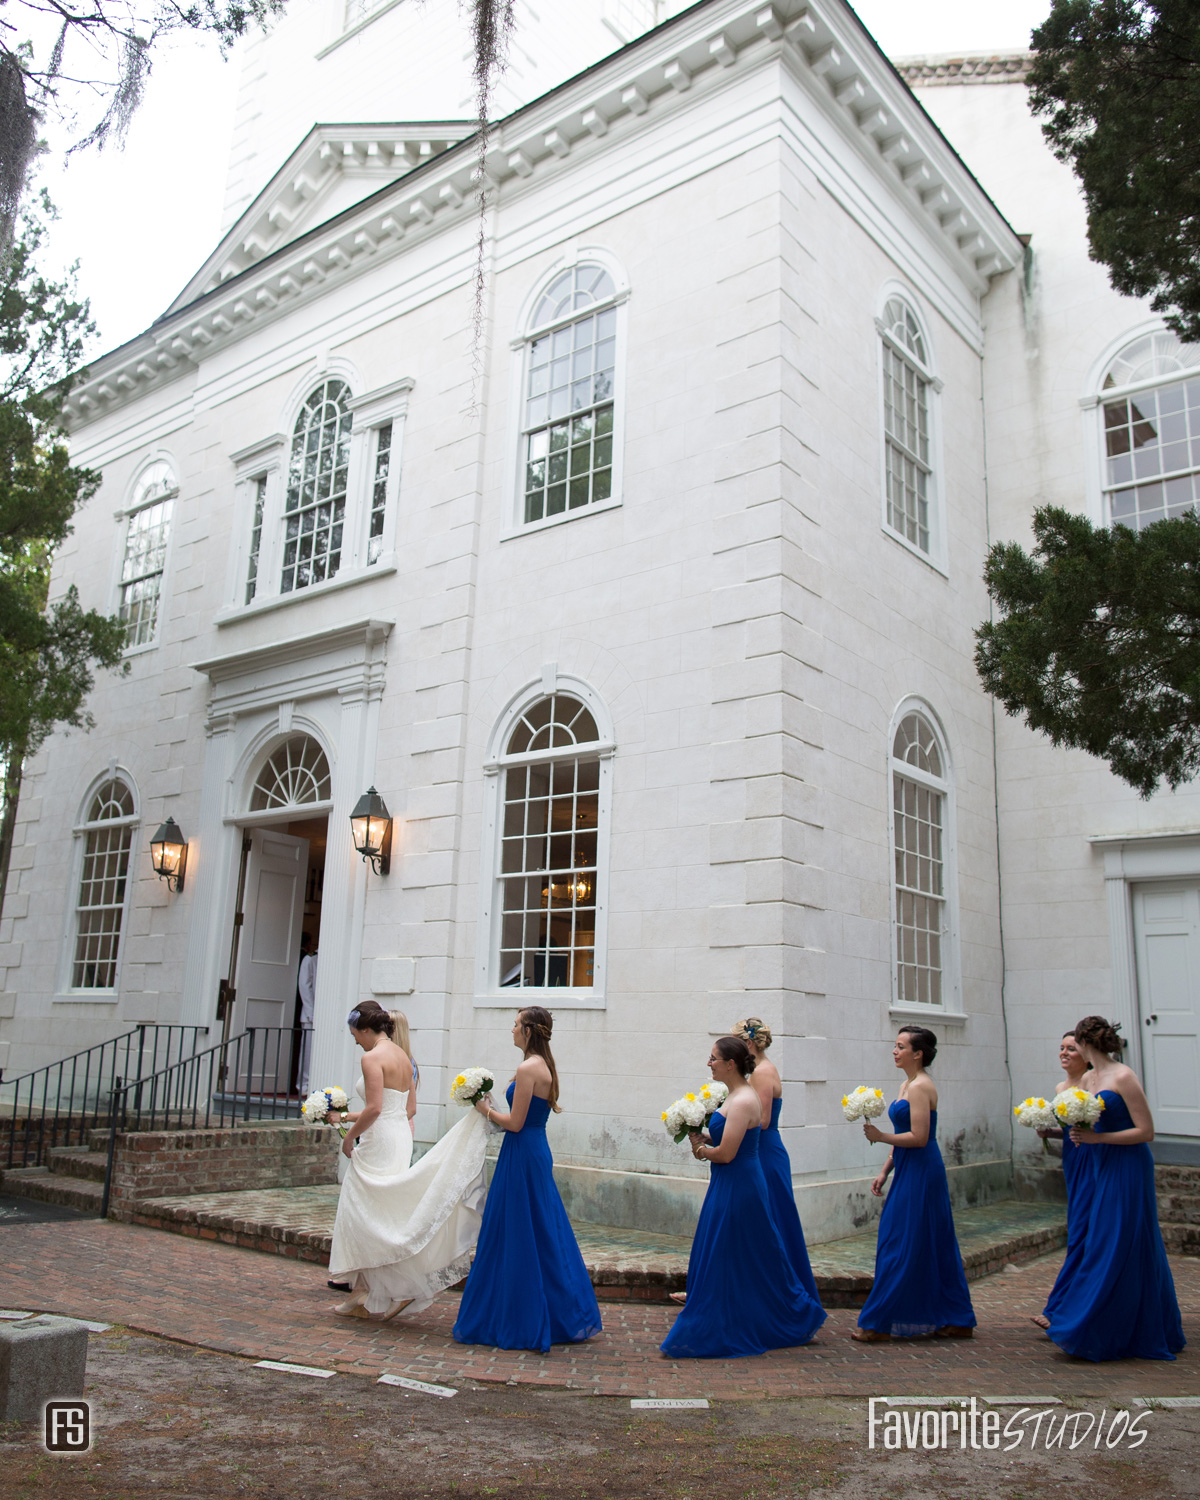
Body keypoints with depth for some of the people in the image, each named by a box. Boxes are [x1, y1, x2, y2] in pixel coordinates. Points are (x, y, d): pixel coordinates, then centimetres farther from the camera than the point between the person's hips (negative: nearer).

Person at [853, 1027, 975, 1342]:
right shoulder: (906, 1086, 14)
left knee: (901, 1247, -3)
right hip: (910, 1173, 10)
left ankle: (879, 1324, 4)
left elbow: (918, 1137, -22)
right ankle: (956, 1321, 22)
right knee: (932, 1247, 14)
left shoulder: (921, 1086, -15)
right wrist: (884, 1171, 14)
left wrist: (880, 1136, -14)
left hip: (919, 1174, -10)